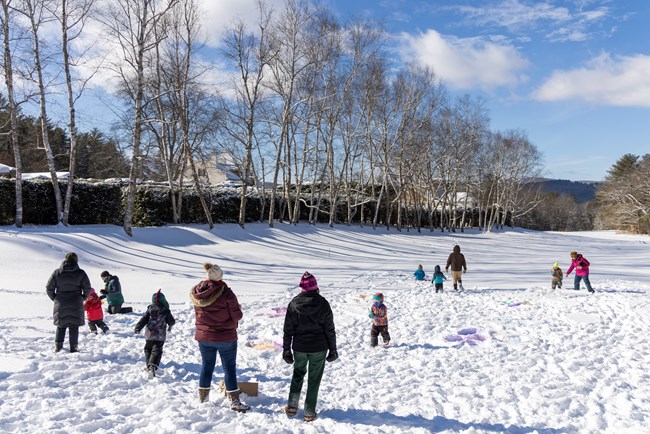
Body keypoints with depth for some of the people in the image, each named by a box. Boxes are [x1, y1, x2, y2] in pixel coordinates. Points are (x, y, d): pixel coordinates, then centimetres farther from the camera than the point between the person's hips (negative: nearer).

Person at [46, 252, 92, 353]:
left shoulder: (57, 272, 1)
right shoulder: (80, 273, -4)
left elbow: (49, 288, 3)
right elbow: (88, 289, -4)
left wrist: (55, 299, 15)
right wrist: (82, 298, 11)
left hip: (60, 305, 2)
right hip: (76, 306, -2)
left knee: (61, 326, 16)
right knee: (74, 327, 5)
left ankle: (58, 346, 16)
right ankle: (74, 347, 7)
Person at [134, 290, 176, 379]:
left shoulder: (149, 309, 1)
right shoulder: (166, 311, -2)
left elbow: (143, 320, -6)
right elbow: (172, 321, 3)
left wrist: (138, 328, -4)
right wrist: (170, 326, 25)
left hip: (149, 335, 2)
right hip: (160, 336, -2)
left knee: (148, 349, 21)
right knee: (156, 351, -4)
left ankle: (149, 367, 25)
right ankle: (152, 367, -26)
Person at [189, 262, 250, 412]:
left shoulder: (196, 293, -2)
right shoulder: (225, 292, -20)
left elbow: (198, 314, 10)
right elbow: (237, 315, -15)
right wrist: (238, 309, 5)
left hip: (203, 337, 5)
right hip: (226, 337, -5)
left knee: (206, 366, 19)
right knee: (229, 368, 5)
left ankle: (203, 398, 29)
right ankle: (235, 402, 9)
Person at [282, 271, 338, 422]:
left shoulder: (294, 304, -6)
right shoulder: (323, 304, -10)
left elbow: (288, 329, -3)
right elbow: (330, 329, -6)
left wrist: (286, 349, 6)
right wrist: (333, 349, 3)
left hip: (299, 347, 2)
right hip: (319, 348, -1)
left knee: (298, 374, 23)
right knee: (314, 379, 11)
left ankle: (292, 406, 19)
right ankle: (309, 412, 16)